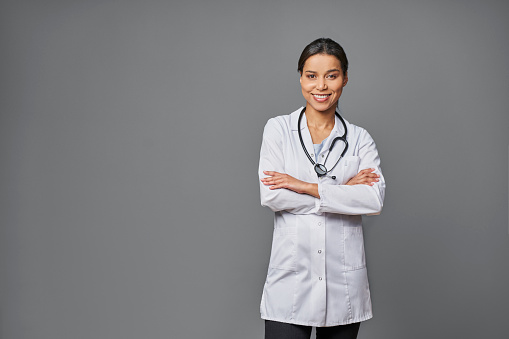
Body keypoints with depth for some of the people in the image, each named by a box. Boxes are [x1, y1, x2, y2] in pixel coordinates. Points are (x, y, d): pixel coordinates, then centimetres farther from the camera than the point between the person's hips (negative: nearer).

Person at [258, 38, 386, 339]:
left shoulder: (360, 139, 7)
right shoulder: (278, 129, 4)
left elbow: (375, 200, -9)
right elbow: (271, 196, -8)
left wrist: (307, 187, -13)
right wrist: (343, 190, -8)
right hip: (291, 279, -1)